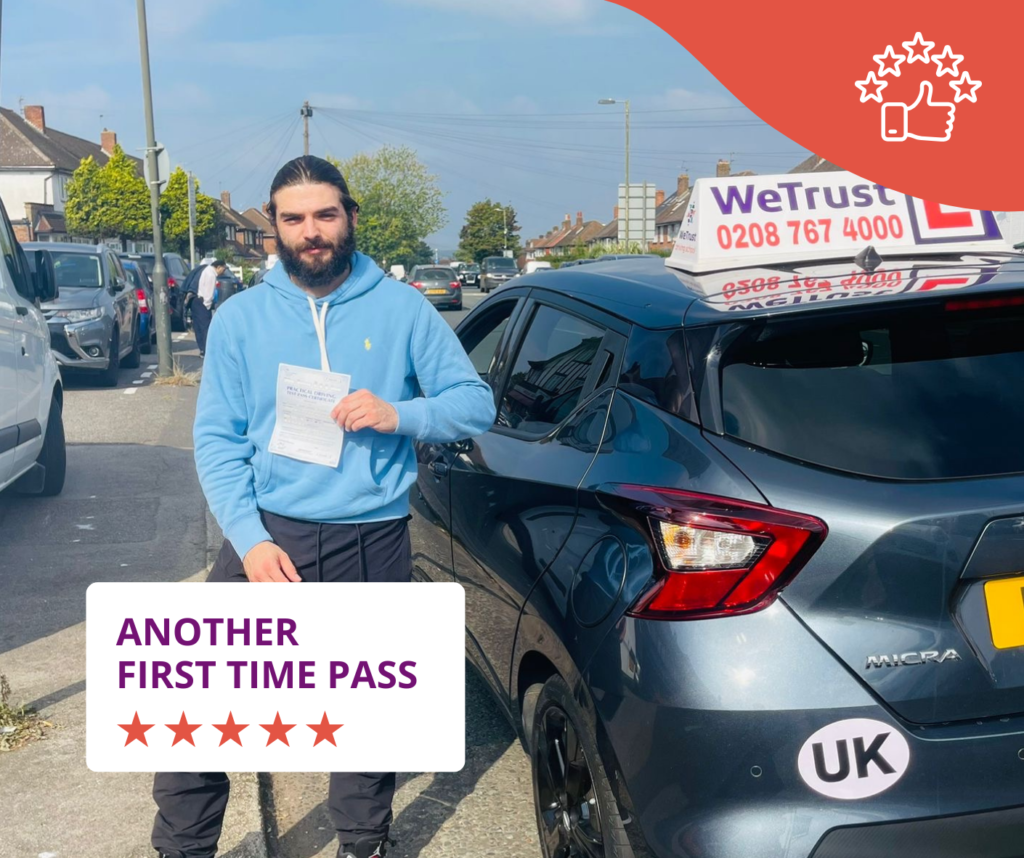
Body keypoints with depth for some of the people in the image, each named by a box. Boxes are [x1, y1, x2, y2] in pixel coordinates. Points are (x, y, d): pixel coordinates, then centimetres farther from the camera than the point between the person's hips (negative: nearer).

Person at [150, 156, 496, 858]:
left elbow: (477, 405, 3)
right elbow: (217, 439, -1)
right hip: (269, 537, 0)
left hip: (373, 545, 0)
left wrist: (399, 414, -16)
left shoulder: (401, 309, 2)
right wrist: (250, 539, -13)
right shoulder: (241, 317, 3)